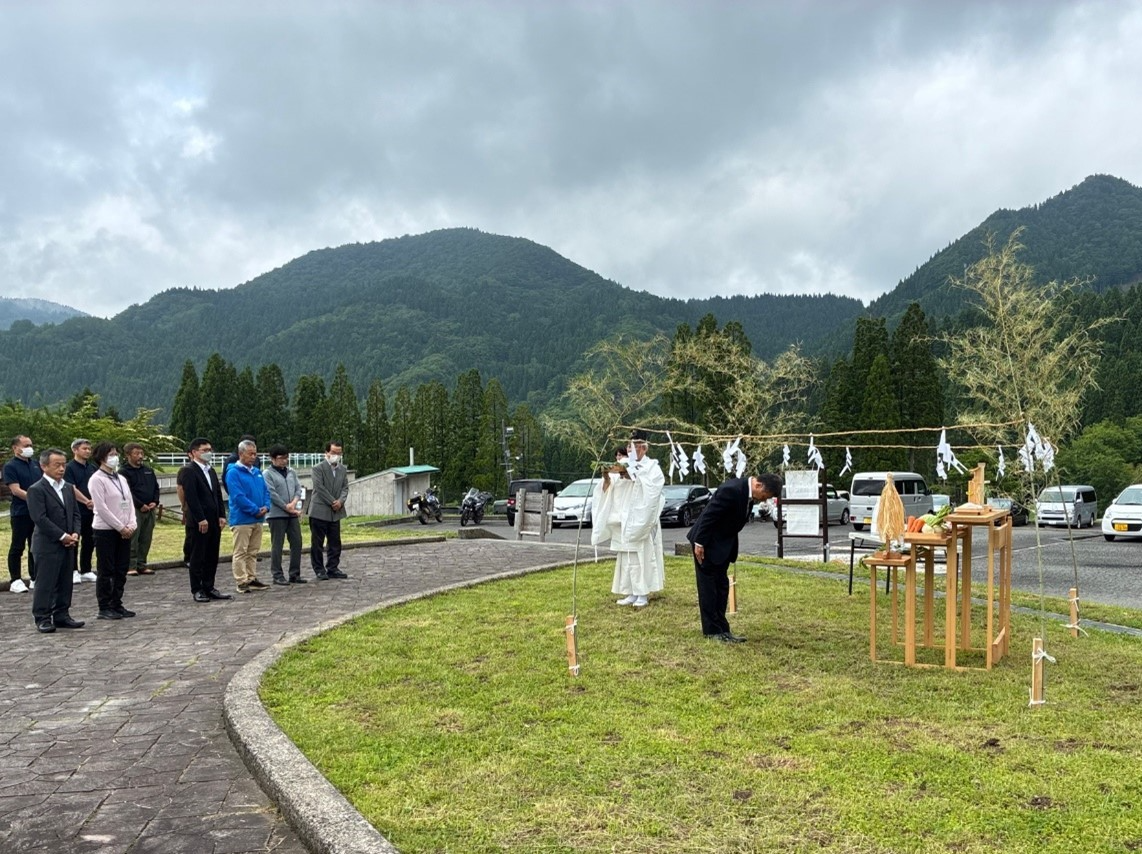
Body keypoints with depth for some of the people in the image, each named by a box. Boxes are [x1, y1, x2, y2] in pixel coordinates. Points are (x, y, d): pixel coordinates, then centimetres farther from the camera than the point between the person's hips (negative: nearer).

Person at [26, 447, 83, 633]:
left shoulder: (68, 488, 13)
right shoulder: (36, 490, -9)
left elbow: (75, 514, 14)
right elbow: (40, 519, -16)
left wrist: (75, 534, -3)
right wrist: (62, 536, -16)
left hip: (67, 544, 7)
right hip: (47, 545, -7)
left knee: (65, 583, 10)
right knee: (45, 583, -1)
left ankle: (62, 616, 19)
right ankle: (43, 618, 7)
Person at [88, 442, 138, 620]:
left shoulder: (121, 478, 13)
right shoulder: (97, 479, -9)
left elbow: (130, 503, 12)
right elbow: (101, 508, -15)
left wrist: (131, 525, -3)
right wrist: (121, 527, -15)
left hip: (124, 531, 7)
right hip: (106, 531, -7)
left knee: (121, 570, 9)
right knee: (106, 571, -1)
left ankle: (117, 605, 17)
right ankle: (104, 608, 6)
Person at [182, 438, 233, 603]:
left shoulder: (211, 471, 17)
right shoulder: (189, 471, -8)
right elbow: (190, 497, -15)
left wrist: (222, 515, 7)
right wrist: (201, 519, -18)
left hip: (214, 520, 8)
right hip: (199, 521, -8)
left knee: (212, 556, 10)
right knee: (198, 556, 1)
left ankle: (209, 588, 17)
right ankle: (197, 590, 7)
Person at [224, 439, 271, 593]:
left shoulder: (257, 472, 13)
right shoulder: (233, 472, -10)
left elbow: (266, 492, 15)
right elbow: (238, 496, -17)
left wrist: (266, 507, -4)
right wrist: (255, 510, -16)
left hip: (257, 519, 7)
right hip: (241, 519, -7)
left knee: (253, 552, 13)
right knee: (240, 552, -2)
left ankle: (252, 579, 20)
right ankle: (241, 582, 1)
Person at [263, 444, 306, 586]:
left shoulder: (291, 472, 15)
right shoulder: (268, 474, -3)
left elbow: (298, 489, 9)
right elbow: (272, 494, -11)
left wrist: (294, 503, -10)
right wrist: (287, 508, -12)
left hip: (293, 514, 6)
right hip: (276, 514, -6)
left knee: (297, 543, 5)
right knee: (277, 545, -2)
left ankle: (295, 574, 14)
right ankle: (277, 575, 5)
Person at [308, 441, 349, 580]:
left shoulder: (343, 469, 12)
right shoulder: (318, 468, -6)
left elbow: (345, 488, 7)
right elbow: (320, 488, -13)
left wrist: (340, 501, -11)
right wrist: (333, 502, -15)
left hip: (335, 512, 6)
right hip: (319, 511, -5)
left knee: (335, 542, 7)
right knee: (317, 543, 1)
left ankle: (333, 568, 15)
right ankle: (319, 570, 8)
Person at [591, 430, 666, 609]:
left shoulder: (652, 467, -1)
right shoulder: (625, 466, 13)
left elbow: (646, 485, -21)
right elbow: (610, 491, 6)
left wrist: (628, 474, -29)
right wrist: (607, 477, -14)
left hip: (643, 521, -5)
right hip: (626, 521, 5)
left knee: (642, 556, -6)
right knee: (627, 558, 5)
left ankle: (642, 594, -1)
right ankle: (632, 593, 10)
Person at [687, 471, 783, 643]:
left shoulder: (747, 490, 0)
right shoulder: (732, 489, -28)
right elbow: (709, 516, -25)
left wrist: (732, 551, 15)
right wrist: (699, 543, -21)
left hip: (723, 543, 10)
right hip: (708, 542, -9)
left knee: (721, 585, 11)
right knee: (708, 586, -2)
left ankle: (721, 628, 17)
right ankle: (713, 630, 4)